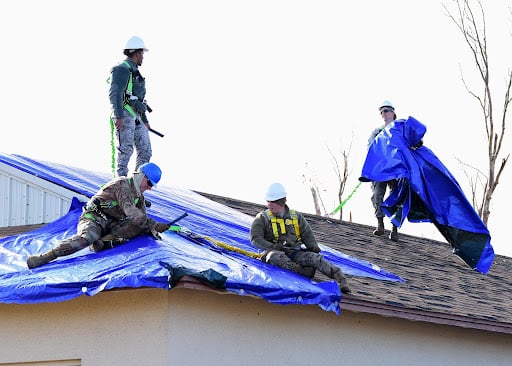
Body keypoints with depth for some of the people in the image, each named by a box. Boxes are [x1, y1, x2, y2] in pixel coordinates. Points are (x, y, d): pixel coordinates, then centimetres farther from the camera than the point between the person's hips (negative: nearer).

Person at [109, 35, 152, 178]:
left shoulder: (134, 72, 24)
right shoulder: (122, 69, -7)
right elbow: (115, 93, -18)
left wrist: (145, 120, 29)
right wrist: (119, 116, -26)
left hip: (136, 118, 9)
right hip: (124, 117, -9)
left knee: (145, 151, 4)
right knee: (125, 151, -11)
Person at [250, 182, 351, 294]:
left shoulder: (296, 216, 18)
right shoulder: (262, 218, 10)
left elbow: (307, 234, 20)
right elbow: (255, 239, 1)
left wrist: (313, 246, -2)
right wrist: (272, 246, -16)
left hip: (295, 252, 2)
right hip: (274, 251, -2)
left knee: (314, 257, -27)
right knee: (277, 256, -40)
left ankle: (338, 276, -38)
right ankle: (303, 272, -49)